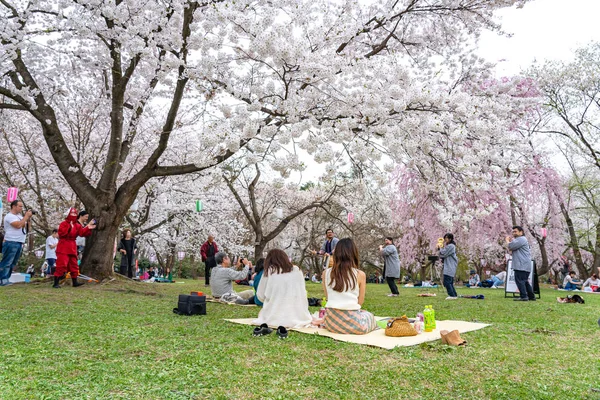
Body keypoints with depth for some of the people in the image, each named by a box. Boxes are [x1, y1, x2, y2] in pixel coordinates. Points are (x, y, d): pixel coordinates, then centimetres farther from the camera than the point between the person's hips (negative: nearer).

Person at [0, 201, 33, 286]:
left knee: (12, 263, 10)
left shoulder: (19, 216, 19)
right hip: (11, 243, -9)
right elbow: (18, 225, -21)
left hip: (19, 243, 9)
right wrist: (26, 216, -12)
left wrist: (29, 218, 6)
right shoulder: (9, 216, -9)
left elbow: (25, 225, 21)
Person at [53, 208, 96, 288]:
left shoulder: (77, 225, 13)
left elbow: (82, 233, -1)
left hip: (72, 248, 7)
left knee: (74, 265, 11)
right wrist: (69, 227, -22)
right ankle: (56, 283, -7)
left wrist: (88, 228, -15)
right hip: (63, 248, -7)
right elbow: (61, 233, -20)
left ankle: (75, 282, 19)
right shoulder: (63, 224, -5)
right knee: (61, 265, -13)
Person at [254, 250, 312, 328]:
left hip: (274, 318, 0)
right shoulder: (297, 270, 3)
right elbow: (303, 294, 6)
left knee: (261, 313, 32)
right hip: (297, 317, 0)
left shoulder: (269, 271, -1)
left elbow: (260, 295, 5)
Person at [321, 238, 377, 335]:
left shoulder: (326, 273, 0)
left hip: (331, 323, 4)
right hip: (352, 322, -3)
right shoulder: (360, 275, -8)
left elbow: (327, 297, 10)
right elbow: (360, 302, 1)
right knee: (369, 315, 30)